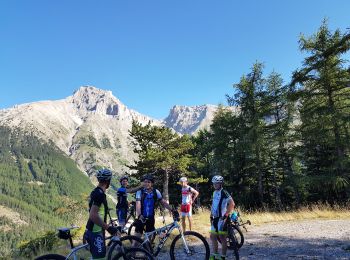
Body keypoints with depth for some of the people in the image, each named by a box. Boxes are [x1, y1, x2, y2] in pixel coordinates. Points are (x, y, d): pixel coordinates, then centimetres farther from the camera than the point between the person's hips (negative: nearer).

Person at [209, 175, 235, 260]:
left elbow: (232, 204, -24)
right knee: (212, 237, 12)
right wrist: (211, 216, 18)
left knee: (222, 238, 0)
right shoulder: (214, 192, 12)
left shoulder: (224, 193, -14)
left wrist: (226, 215, -24)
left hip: (222, 219, -8)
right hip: (215, 218, 8)